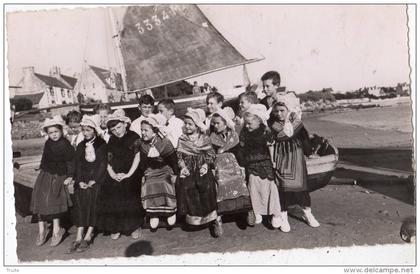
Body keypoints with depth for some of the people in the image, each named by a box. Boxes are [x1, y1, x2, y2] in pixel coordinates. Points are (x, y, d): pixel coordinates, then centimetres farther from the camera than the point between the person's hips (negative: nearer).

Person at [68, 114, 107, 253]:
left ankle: (88, 236, -16)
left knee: (91, 195, -22)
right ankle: (79, 236, -18)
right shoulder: (81, 145, 18)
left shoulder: (102, 144, 4)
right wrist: (80, 181, -5)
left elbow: (103, 164, -3)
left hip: (97, 179, -3)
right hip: (83, 179, 3)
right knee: (79, 197, -18)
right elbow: (78, 165, 10)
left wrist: (93, 181, -13)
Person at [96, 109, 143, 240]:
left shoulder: (134, 137, -2)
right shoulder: (111, 141, 12)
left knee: (131, 202, -10)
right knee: (112, 201, -4)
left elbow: (137, 157, -6)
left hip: (130, 176, -4)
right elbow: (108, 160, 7)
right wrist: (113, 174, -8)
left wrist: (128, 174, -11)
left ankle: (135, 227, 9)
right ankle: (116, 228, 10)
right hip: (114, 177, 4)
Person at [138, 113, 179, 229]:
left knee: (166, 187, -21)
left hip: (165, 171, -3)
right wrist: (145, 172, 5)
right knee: (149, 187, -18)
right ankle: (153, 215, -5)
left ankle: (171, 212, -1)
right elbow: (143, 162, 12)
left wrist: (175, 174, -5)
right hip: (151, 172, 3)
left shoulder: (165, 142, -14)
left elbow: (173, 159, -7)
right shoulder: (142, 144, -1)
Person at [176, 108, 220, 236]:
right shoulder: (182, 139, 11)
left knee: (207, 186, -25)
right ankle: (192, 216, -9)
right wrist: (182, 166, -8)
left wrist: (206, 165, -10)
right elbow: (179, 155, 9)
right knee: (186, 186, -25)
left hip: (202, 169, -1)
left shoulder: (205, 139, 8)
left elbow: (211, 154, 6)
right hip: (188, 170, 2)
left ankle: (213, 220, -14)